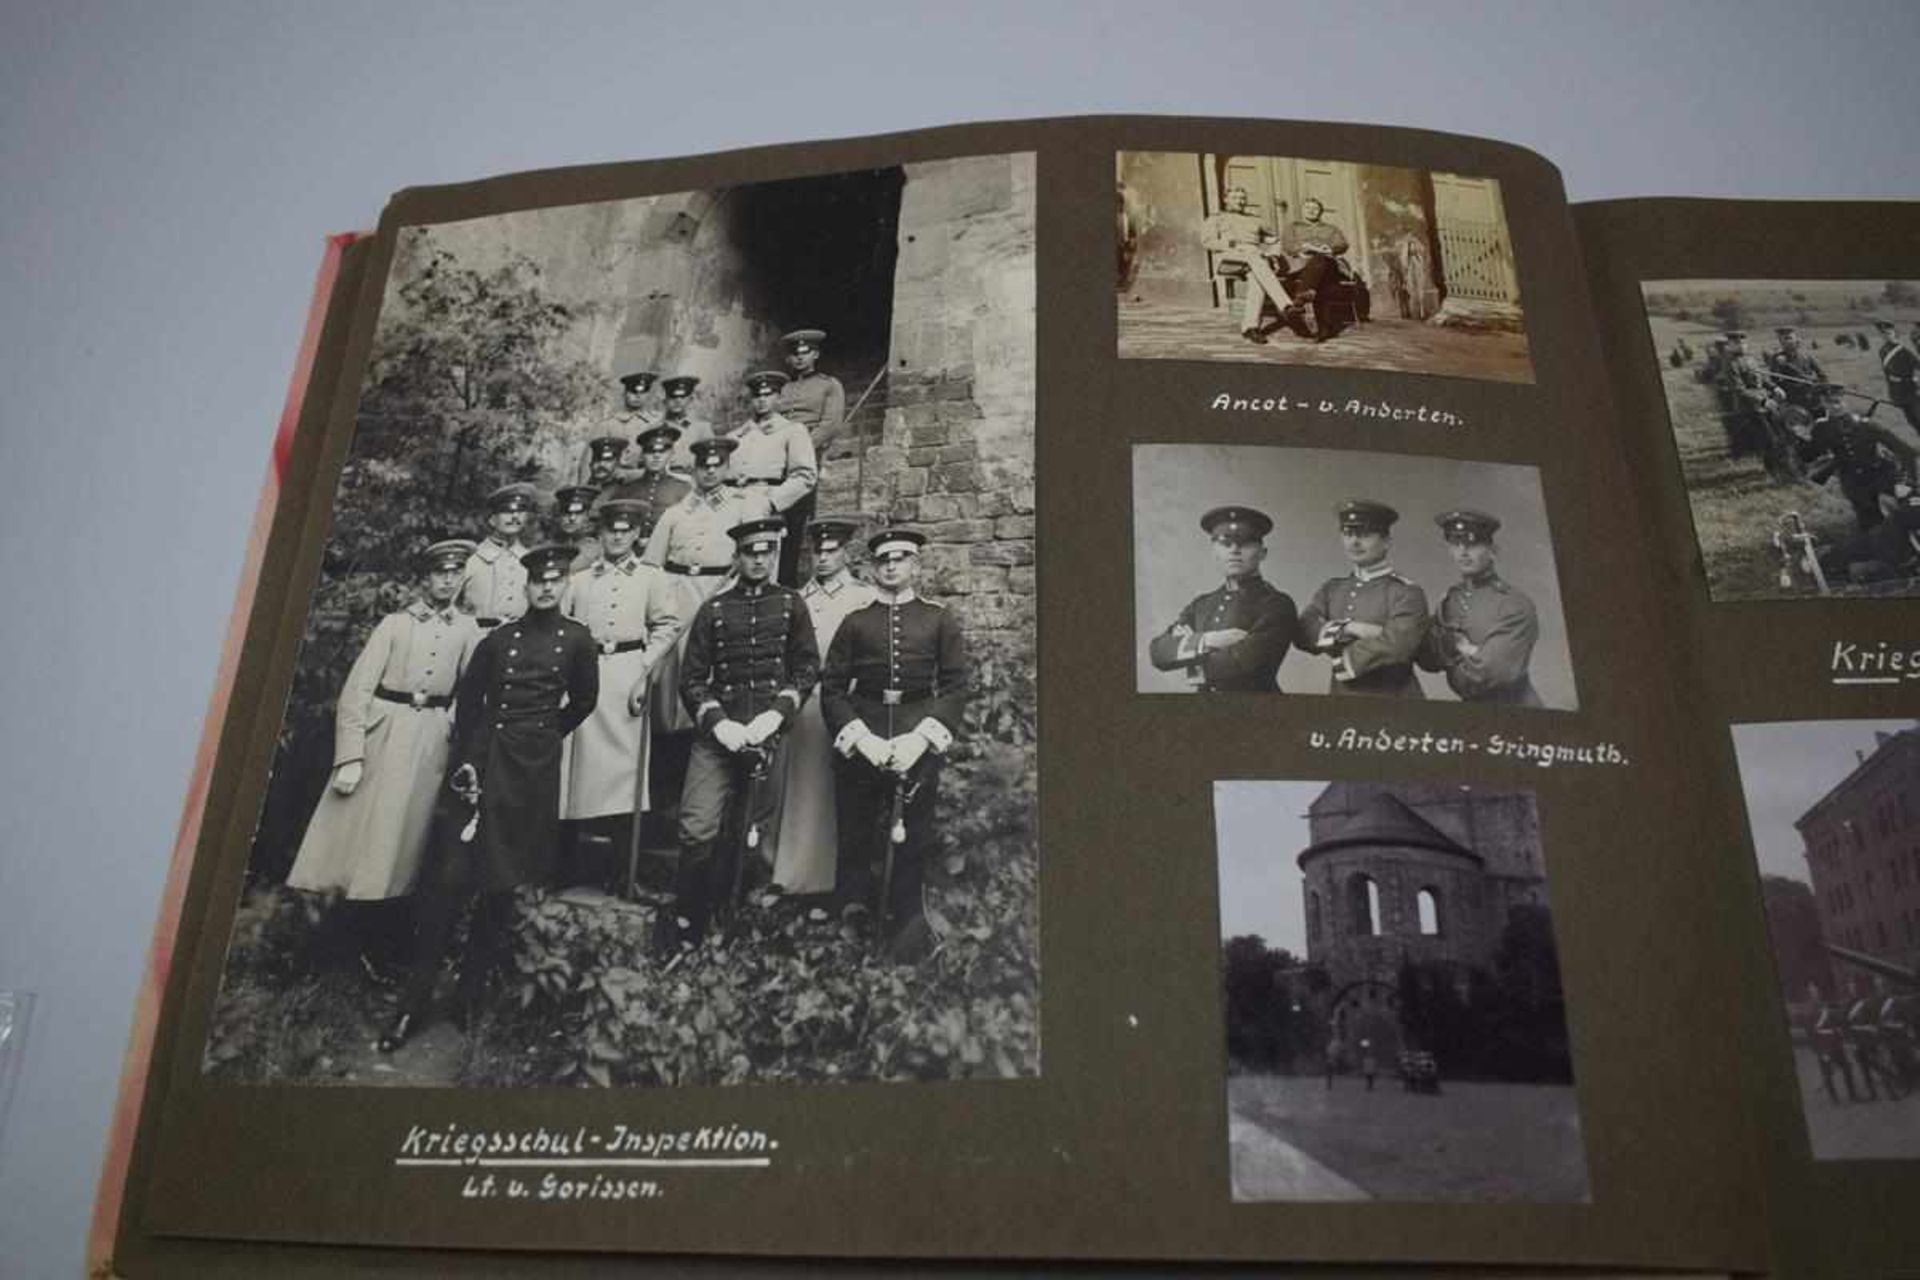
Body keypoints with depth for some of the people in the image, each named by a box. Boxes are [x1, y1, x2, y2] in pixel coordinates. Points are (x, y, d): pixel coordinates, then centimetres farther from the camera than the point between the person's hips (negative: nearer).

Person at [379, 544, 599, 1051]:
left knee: (502, 884, 6)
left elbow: (584, 701, 14)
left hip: (532, 769, -1)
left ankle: (470, 989, 19)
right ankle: (414, 1001, 3)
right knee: (446, 879, -3)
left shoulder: (576, 640, 4)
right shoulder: (498, 638, 7)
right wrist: (465, 758, 0)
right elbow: (467, 700, 8)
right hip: (480, 760, 1)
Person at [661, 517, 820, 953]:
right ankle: (683, 921, 5)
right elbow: (692, 679, 6)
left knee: (753, 830, 6)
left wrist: (775, 715, -9)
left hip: (770, 733, 1)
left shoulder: (790, 604, 9)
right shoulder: (714, 610, 9)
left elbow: (808, 668, 4)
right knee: (697, 830, -10)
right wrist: (718, 724, -8)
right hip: (718, 733, 0)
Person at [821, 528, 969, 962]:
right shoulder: (855, 621, 8)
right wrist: (862, 738, -11)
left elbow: (955, 686, 1)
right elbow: (832, 688, 4)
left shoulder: (939, 619, 7)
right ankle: (851, 926, 15)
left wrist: (919, 738, -12)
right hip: (860, 742, 1)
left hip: (918, 741, 0)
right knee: (855, 838, 3)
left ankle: (904, 935, 15)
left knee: (912, 841, 3)